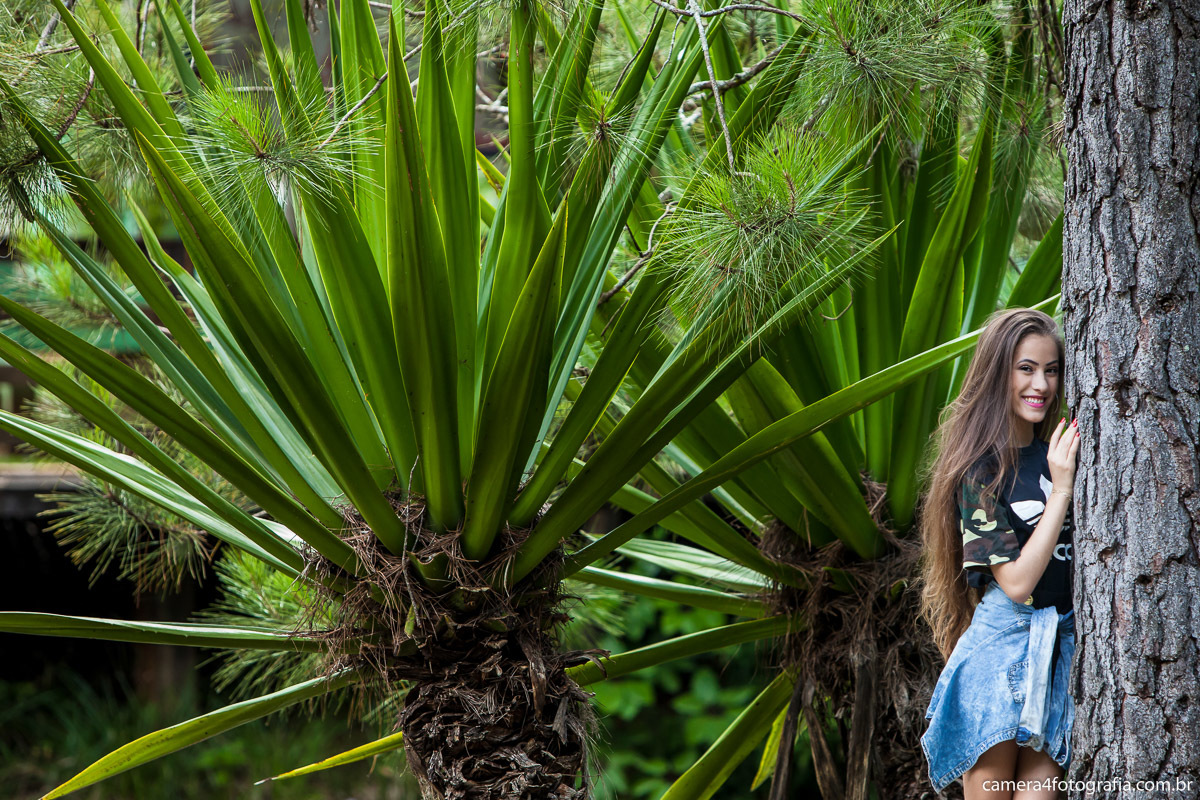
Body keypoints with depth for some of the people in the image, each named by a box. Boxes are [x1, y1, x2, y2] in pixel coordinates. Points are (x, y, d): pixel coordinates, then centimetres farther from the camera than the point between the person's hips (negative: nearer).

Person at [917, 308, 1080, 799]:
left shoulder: (1055, 456, 11)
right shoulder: (982, 469, -7)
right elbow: (1016, 583, -15)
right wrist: (1061, 491, -17)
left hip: (1061, 648, 5)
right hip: (1001, 648, -5)